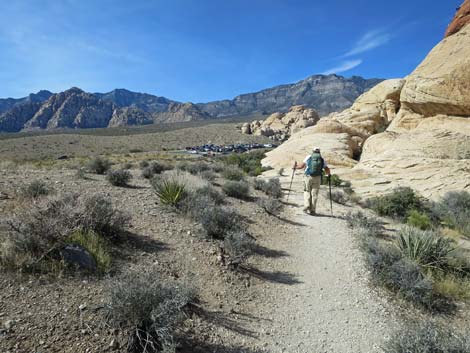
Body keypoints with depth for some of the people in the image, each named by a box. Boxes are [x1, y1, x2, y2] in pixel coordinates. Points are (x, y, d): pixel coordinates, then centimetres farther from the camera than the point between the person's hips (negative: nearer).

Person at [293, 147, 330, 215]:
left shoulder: (309, 157, 2)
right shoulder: (322, 159, 7)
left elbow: (302, 165, -5)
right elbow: (327, 169, 5)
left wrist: (295, 166, 13)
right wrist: (329, 174, 26)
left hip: (308, 177, -1)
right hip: (317, 178, 1)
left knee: (307, 192, 13)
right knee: (314, 194, 7)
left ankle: (307, 207, 0)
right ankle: (312, 210, 7)